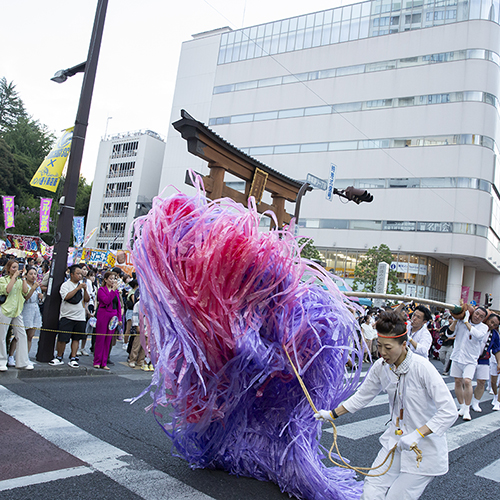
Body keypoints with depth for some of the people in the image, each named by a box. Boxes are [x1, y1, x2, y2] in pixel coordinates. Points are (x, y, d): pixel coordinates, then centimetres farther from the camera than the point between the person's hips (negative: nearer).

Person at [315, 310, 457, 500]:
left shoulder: (422, 367, -22)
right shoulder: (381, 367, -5)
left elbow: (449, 412, -22)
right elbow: (362, 396, 9)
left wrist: (416, 435, -28)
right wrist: (332, 414, 8)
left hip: (424, 448, -5)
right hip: (395, 441, 5)